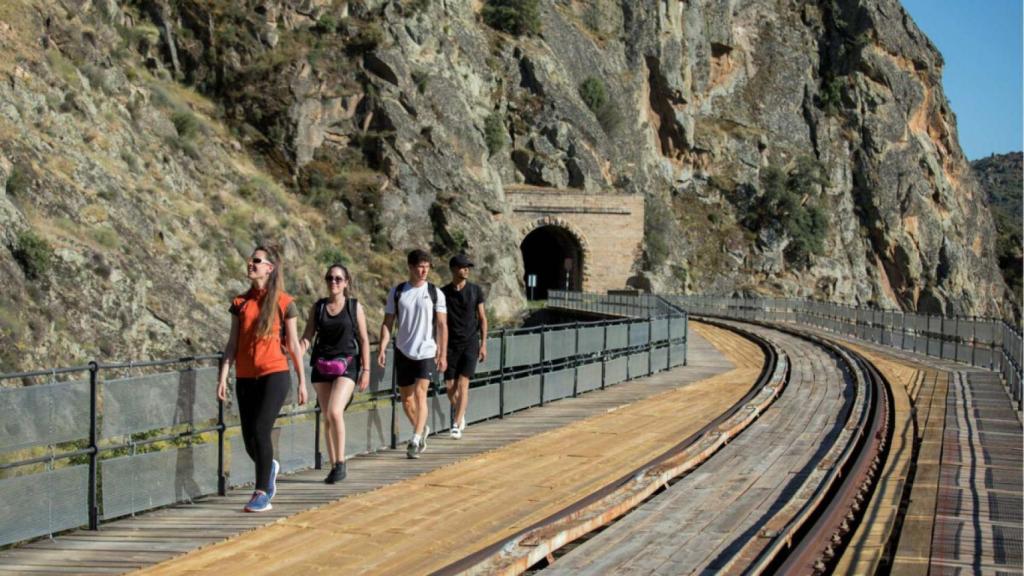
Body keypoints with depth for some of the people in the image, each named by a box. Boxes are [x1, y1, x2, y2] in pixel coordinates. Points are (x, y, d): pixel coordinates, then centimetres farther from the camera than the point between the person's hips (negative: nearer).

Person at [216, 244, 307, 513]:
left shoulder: (283, 302, -1)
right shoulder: (240, 302, 8)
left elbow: (293, 344, 3)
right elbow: (232, 343, 8)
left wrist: (302, 381, 3)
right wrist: (223, 377, 0)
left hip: (274, 375, -4)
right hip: (245, 378, 4)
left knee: (260, 430, -16)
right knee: (249, 439, 6)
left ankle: (262, 493, -6)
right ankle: (269, 467, 39)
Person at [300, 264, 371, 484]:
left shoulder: (355, 307, 2)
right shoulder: (317, 307, 8)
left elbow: (363, 340, 2)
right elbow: (307, 337, 4)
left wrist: (366, 370, -2)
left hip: (346, 366, -3)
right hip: (321, 366, 3)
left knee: (335, 412, -20)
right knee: (327, 417, 6)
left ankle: (341, 462, -11)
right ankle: (333, 466, 14)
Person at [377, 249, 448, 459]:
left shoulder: (435, 293, 0)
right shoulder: (396, 292, 4)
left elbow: (442, 325, -1)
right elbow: (387, 323, 4)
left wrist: (443, 354, -6)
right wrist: (382, 349, -7)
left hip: (427, 352, -3)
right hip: (403, 352, 3)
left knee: (420, 393, -15)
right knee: (406, 398, 10)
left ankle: (415, 440, -13)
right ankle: (422, 430, 33)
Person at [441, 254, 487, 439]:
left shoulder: (475, 290, 1)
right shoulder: (444, 292, 1)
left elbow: (482, 318, 4)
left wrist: (483, 344, -1)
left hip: (470, 343, -1)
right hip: (451, 344, 1)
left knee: (463, 384, -11)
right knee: (450, 386, 3)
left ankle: (457, 424, -10)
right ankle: (460, 413, 31)